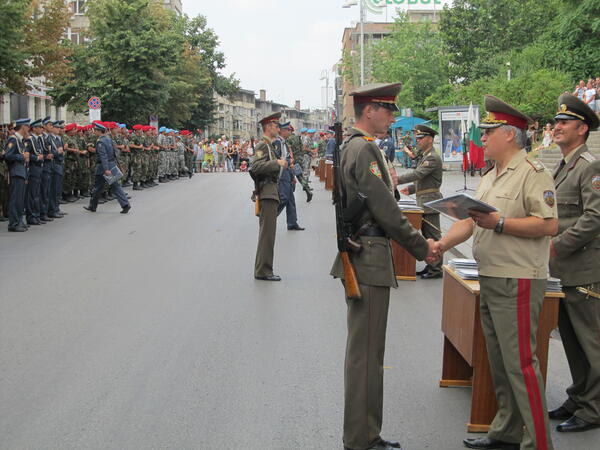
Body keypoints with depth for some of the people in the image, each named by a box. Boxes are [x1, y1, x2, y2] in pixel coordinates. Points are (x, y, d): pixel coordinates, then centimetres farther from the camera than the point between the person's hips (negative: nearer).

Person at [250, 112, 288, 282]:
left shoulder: (267, 145, 20)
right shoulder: (262, 145, -12)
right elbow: (255, 167, -25)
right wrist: (277, 162, -27)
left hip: (269, 194, 11)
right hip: (267, 193, -11)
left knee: (267, 233, 13)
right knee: (267, 233, -9)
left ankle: (262, 269, 18)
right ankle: (263, 271, -7)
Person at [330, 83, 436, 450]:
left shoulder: (351, 145, 16)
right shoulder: (365, 149, -16)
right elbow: (385, 208, -18)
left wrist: (416, 242, 18)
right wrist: (421, 247, -8)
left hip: (360, 256, 11)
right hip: (369, 259, -11)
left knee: (364, 350, 15)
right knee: (367, 353, -4)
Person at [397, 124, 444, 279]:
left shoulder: (433, 158, -15)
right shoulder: (425, 156, 18)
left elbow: (418, 174, -25)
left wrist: (397, 180, -27)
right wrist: (411, 189, 12)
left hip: (430, 202, -10)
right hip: (423, 202, 10)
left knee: (432, 237, -6)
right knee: (426, 236, 14)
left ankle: (436, 269, -1)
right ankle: (430, 266, 20)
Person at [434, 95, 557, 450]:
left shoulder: (533, 173, -11)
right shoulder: (491, 177, 18)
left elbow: (549, 224, -20)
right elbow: (469, 221, 14)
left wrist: (499, 224, -21)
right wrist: (442, 244, -2)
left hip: (518, 281, -9)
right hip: (491, 280, 9)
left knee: (520, 362, -8)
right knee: (500, 361, 15)